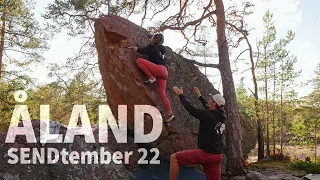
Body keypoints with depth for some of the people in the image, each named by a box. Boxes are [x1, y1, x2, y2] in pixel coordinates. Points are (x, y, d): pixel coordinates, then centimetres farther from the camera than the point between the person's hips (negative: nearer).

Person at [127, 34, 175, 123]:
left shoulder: (151, 46, 6)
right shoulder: (162, 48, 25)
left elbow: (141, 50, 8)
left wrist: (133, 47, 21)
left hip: (160, 68, -9)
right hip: (164, 72, 9)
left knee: (139, 60, -12)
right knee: (162, 94, 3)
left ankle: (151, 78, -14)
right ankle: (170, 115, -3)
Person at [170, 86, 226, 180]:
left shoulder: (207, 115, -15)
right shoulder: (221, 116, 7)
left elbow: (189, 108, -9)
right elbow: (209, 108, 26)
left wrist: (180, 94, 7)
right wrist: (199, 95, 37)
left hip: (206, 154, -8)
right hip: (217, 156, 8)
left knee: (174, 158, -2)